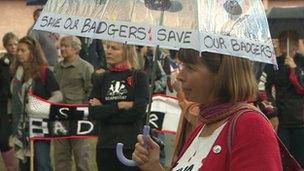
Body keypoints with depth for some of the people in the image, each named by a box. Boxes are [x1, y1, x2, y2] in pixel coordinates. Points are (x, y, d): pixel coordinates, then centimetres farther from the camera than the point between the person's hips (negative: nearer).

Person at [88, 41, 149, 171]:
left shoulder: (139, 77, -1)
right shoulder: (101, 79, 9)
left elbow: (139, 111, -14)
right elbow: (92, 114, -3)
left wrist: (105, 110, -7)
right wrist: (120, 105, -12)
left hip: (132, 147, -3)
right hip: (105, 147, 3)